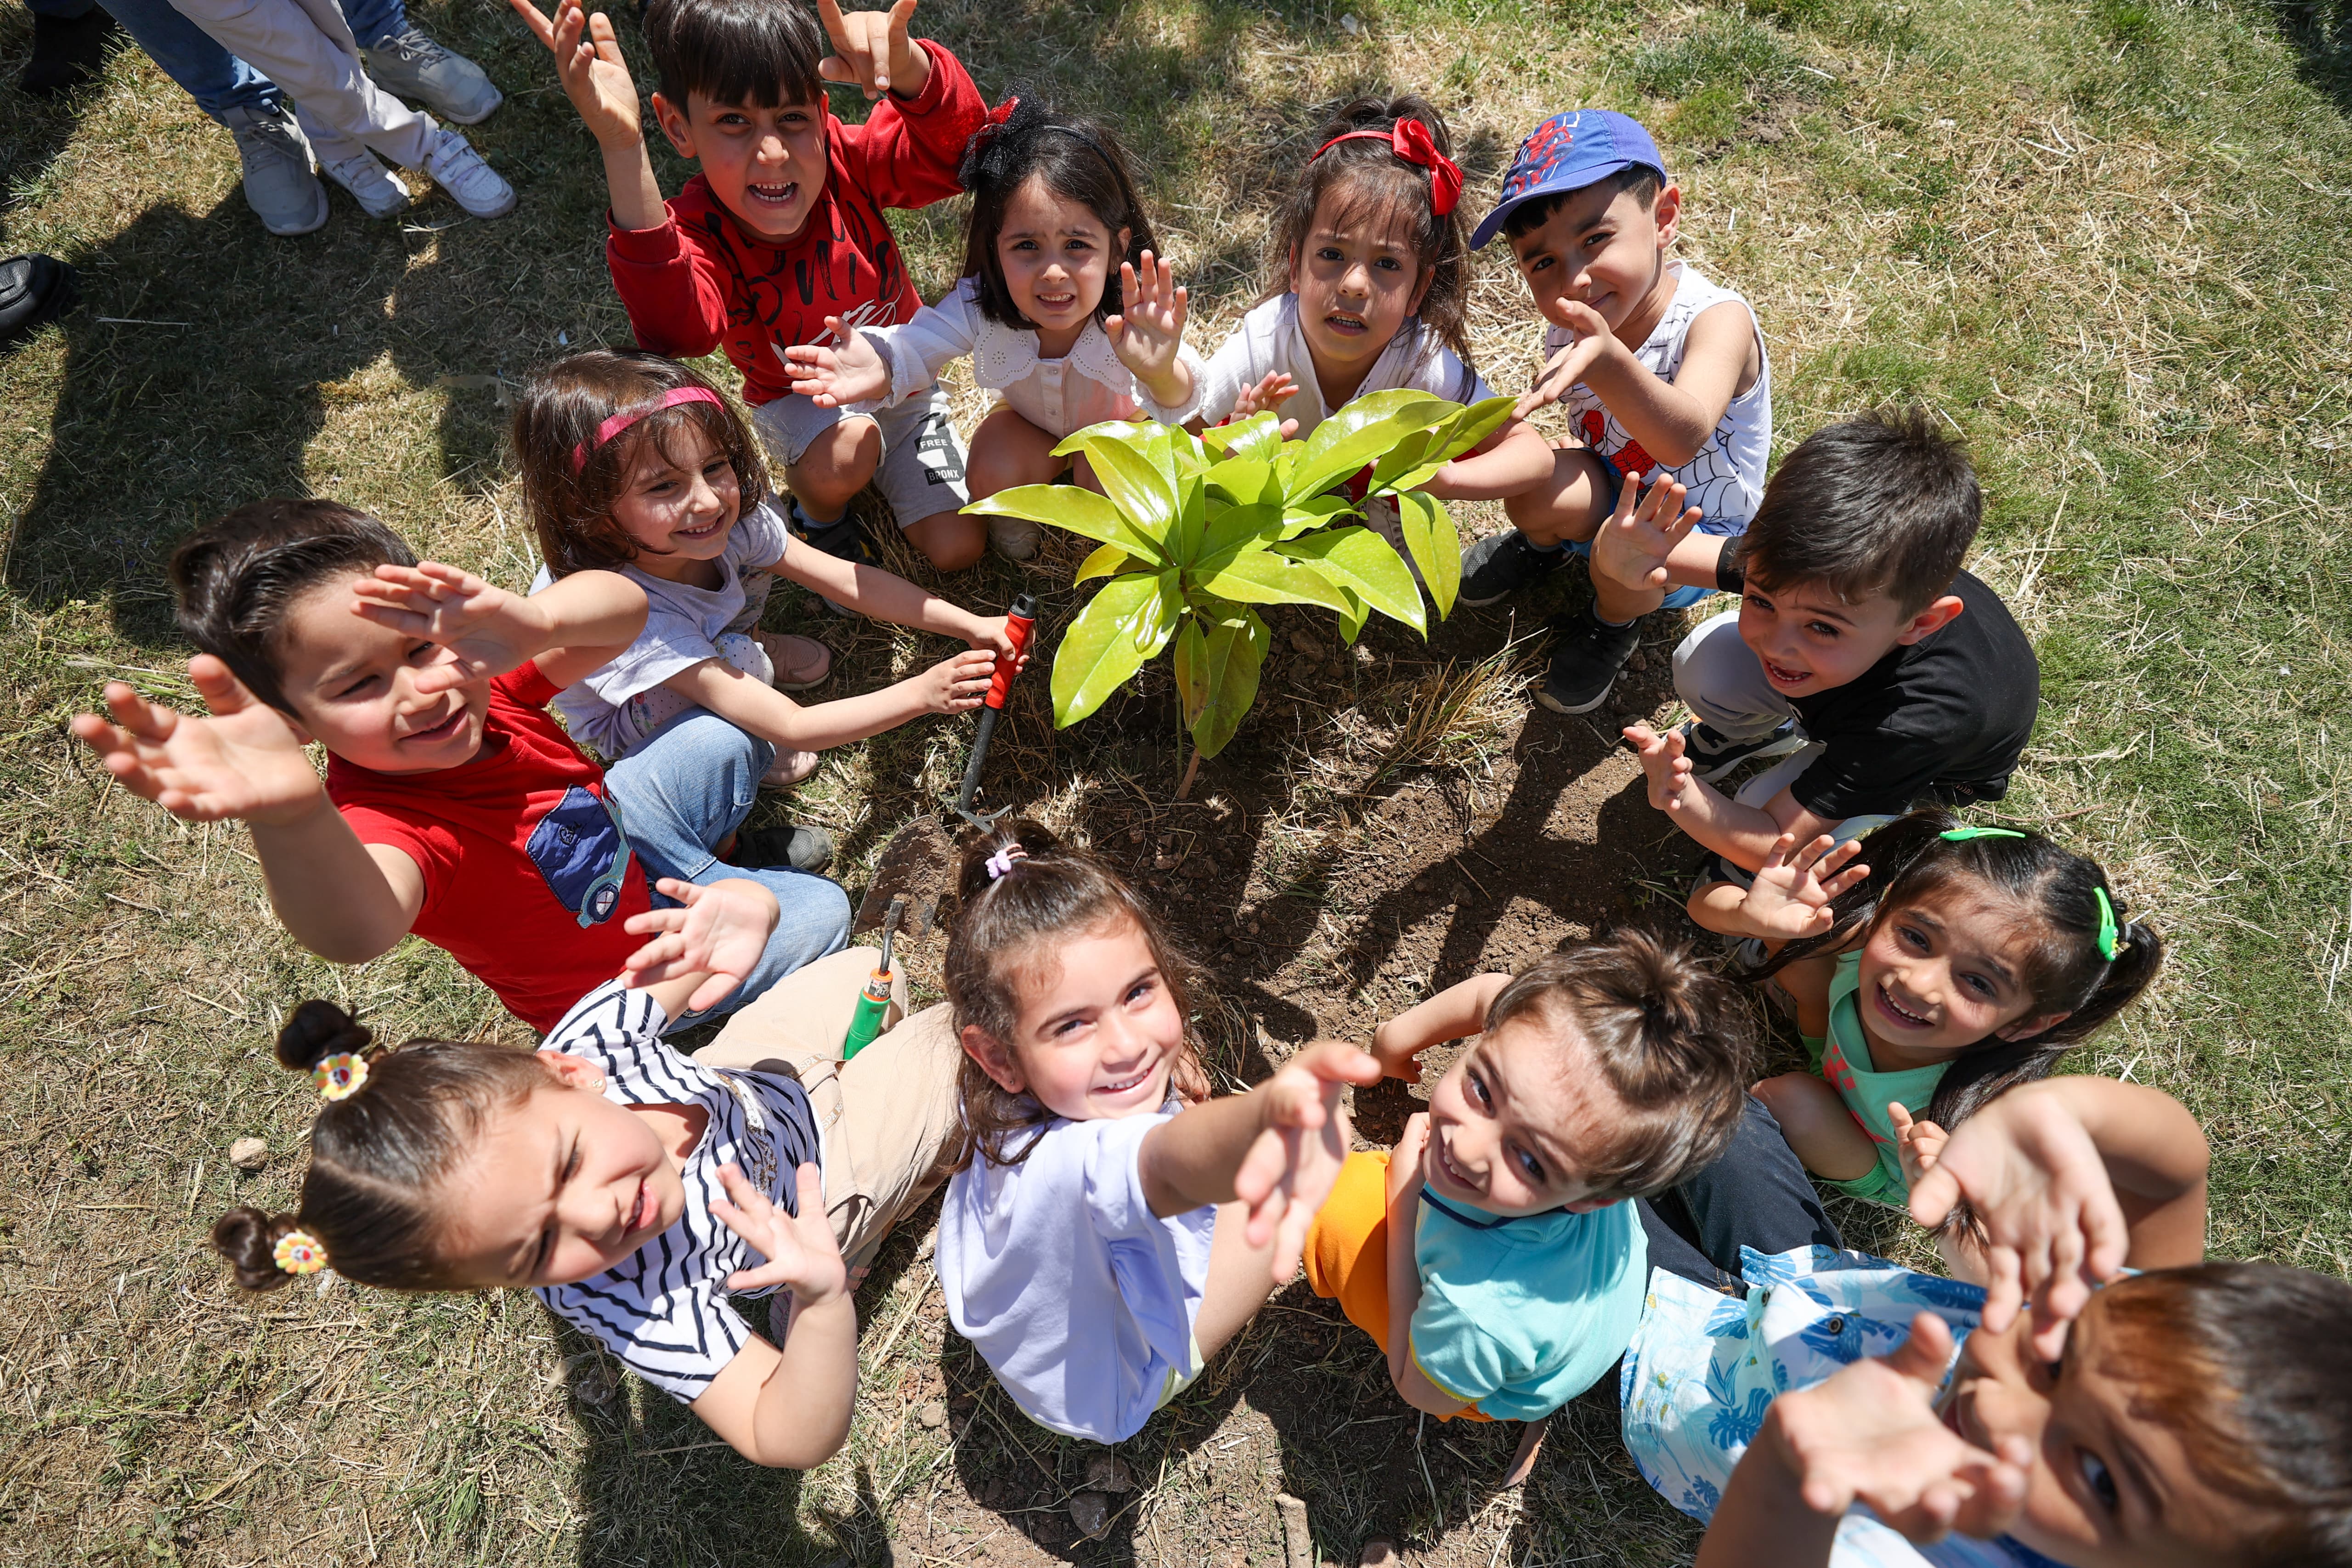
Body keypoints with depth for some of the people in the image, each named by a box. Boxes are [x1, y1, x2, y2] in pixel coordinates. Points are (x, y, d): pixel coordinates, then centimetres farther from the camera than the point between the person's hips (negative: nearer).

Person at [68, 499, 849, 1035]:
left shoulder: (477, 665, -24)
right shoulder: (385, 823, -41)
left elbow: (623, 608, -35)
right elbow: (359, 930, -65)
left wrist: (533, 623, -57)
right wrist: (290, 814, -86)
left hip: (621, 829, 6)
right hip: (628, 980, -6)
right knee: (821, 914, -6)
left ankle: (728, 854, 31)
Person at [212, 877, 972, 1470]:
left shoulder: (593, 1031, -37)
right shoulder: (617, 1297, -42)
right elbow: (793, 1442, -40)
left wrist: (741, 908, -51)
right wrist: (823, 1302, -62)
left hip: (774, 1072, 3)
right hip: (815, 1189, -3)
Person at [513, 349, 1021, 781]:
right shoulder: (626, 611, -42)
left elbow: (850, 580, -20)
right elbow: (792, 729, -45)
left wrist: (970, 624, -28)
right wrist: (921, 694, -43)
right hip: (625, 722, -6)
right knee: (741, 661, -37)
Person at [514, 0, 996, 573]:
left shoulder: (848, 163, -25)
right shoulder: (698, 232, -31)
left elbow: (959, 142, -39)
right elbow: (678, 330, -55)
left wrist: (904, 62, -62)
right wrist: (622, 146, -65)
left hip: (902, 381, 2)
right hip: (797, 402, -2)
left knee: (958, 549, -4)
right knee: (844, 452, -37)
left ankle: (879, 470, 27)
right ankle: (818, 512, 2)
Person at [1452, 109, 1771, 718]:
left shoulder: (1717, 319, -30)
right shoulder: (1569, 328, -12)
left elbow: (1682, 440, -50)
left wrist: (1609, 362, -68)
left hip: (1697, 538, -4)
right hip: (1613, 496, 4)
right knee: (1538, 492, -28)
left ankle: (1614, 624, 2)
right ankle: (1541, 548, 11)